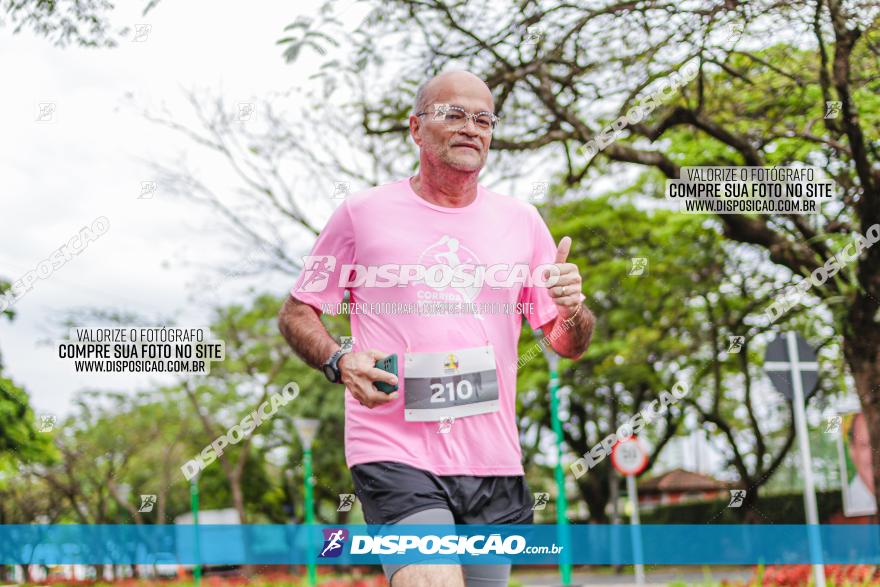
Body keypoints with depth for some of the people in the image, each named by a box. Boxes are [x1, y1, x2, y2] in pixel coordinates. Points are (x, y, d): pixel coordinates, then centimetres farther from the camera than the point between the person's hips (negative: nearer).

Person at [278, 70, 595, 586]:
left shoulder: (521, 220, 11)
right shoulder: (362, 213, 2)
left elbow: (569, 346, 13)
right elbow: (296, 312, 8)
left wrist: (573, 311, -10)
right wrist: (339, 361, -12)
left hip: (494, 465, 4)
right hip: (395, 453, -4)